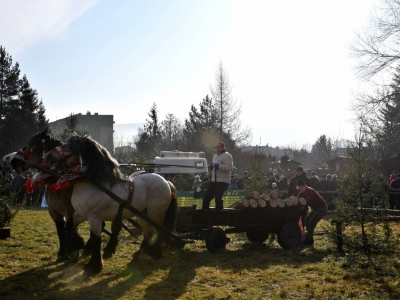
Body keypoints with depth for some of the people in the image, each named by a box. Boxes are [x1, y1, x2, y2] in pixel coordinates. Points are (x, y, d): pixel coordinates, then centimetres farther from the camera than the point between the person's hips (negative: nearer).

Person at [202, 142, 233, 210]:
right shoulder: (215, 156, 20)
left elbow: (229, 167, -21)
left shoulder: (227, 155, -9)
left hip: (223, 181, -9)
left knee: (218, 198, -18)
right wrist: (212, 166, 9)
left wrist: (219, 166, -24)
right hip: (214, 181, 9)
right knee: (206, 197, 10)